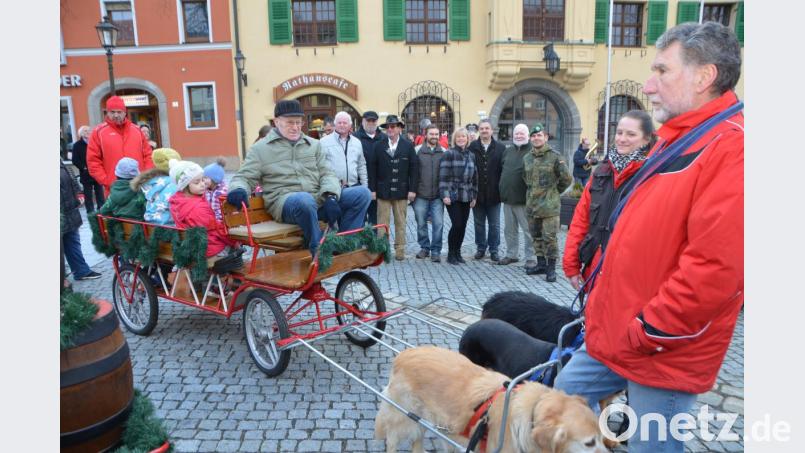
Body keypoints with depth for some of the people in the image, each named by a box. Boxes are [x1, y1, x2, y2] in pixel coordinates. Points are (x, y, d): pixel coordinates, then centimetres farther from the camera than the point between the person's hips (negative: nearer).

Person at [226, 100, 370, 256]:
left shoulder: (314, 145, 20)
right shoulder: (260, 148, 11)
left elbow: (327, 173, 13)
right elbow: (244, 178, 8)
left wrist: (330, 196, -10)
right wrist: (238, 190, -19)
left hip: (318, 199, 5)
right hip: (284, 201, -4)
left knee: (362, 194, -13)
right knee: (305, 199, -41)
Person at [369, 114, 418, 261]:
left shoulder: (408, 146, 4)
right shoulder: (378, 146, 4)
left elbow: (414, 168, 1)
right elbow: (372, 169, 2)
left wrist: (412, 189, -5)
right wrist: (372, 189, -5)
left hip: (402, 191, 0)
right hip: (383, 191, 0)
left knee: (400, 223, 8)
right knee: (382, 223, 2)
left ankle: (400, 251, 16)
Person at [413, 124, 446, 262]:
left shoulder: (443, 152, 5)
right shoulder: (417, 150, 0)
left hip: (437, 196, 0)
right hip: (421, 195, 0)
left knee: (438, 224, -3)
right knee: (421, 224, 9)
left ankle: (435, 251, 9)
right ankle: (424, 247, 26)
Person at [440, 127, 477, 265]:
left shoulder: (471, 156, 14)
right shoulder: (449, 154, -4)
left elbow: (474, 177, 17)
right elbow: (443, 175, -9)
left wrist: (474, 196, 14)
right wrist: (445, 194, -14)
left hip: (466, 197, 5)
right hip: (453, 196, -5)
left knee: (463, 226, 7)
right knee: (456, 225, -9)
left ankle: (457, 253, 21)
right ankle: (451, 254, 7)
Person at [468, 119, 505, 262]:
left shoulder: (501, 148, 0)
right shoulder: (472, 147, -1)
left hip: (493, 193, 0)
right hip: (477, 193, 0)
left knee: (494, 224, 8)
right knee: (479, 223, 12)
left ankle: (494, 250, 20)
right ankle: (480, 248, 25)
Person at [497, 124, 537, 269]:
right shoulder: (507, 151, 13)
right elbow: (501, 169, 21)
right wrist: (502, 189, 16)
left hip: (524, 198, -6)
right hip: (508, 197, 7)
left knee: (528, 229, -1)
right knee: (509, 229, 15)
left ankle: (530, 257, 8)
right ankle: (511, 254, 27)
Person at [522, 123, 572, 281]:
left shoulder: (554, 156, -7)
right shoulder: (527, 158, 10)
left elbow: (567, 178, -3)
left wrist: (554, 191, 6)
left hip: (549, 205, -6)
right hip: (531, 204, 6)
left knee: (549, 237, -3)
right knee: (536, 236, 13)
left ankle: (551, 268, 7)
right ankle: (541, 264, 26)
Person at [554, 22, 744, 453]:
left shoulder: (732, 147, -20)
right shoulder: (678, 140, 12)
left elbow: (715, 267, -28)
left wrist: (646, 333, -19)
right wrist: (602, 301, 14)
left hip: (663, 353, -9)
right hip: (614, 333, 9)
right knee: (565, 400, 19)